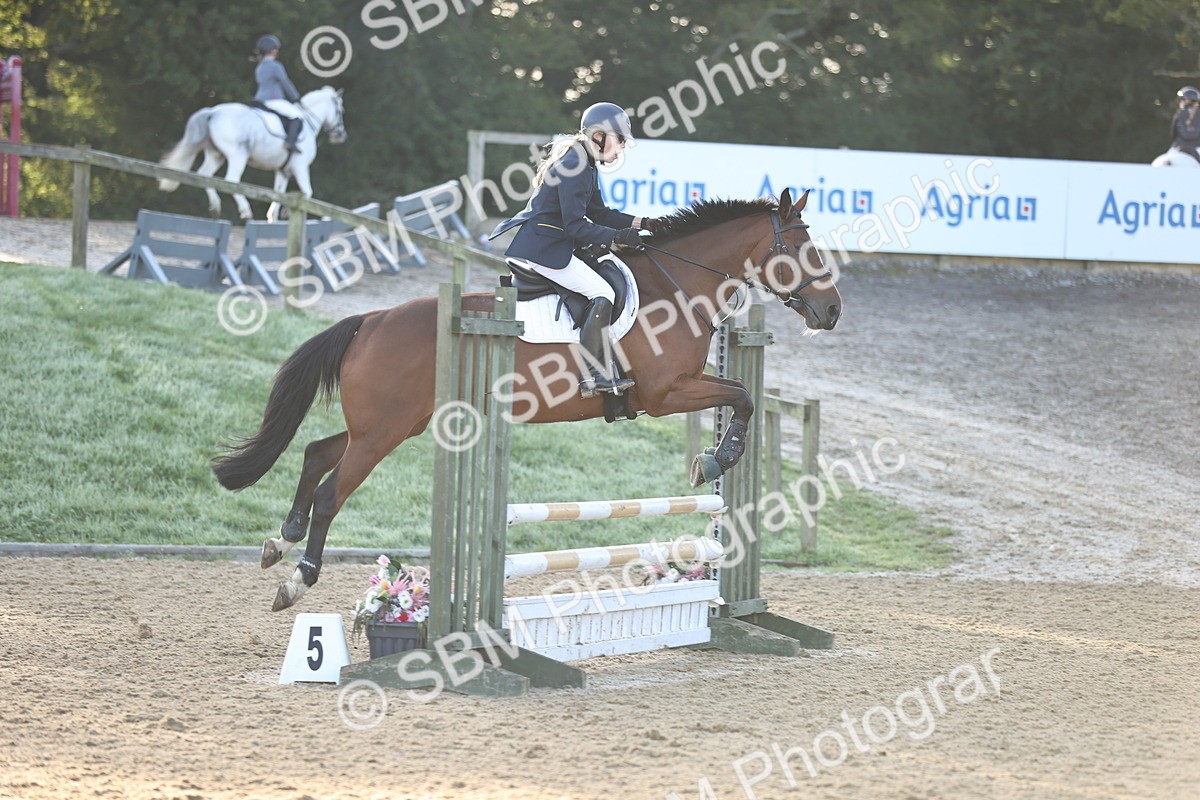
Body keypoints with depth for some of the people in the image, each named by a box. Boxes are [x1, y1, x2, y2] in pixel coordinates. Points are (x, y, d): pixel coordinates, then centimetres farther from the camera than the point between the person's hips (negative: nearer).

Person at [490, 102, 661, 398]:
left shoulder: (584, 165, 16)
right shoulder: (575, 166, -16)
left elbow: (598, 213, 23)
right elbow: (575, 226, -20)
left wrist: (640, 223, 13)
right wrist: (617, 237, -19)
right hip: (544, 249, -11)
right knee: (602, 293, -16)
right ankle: (593, 374, -19)